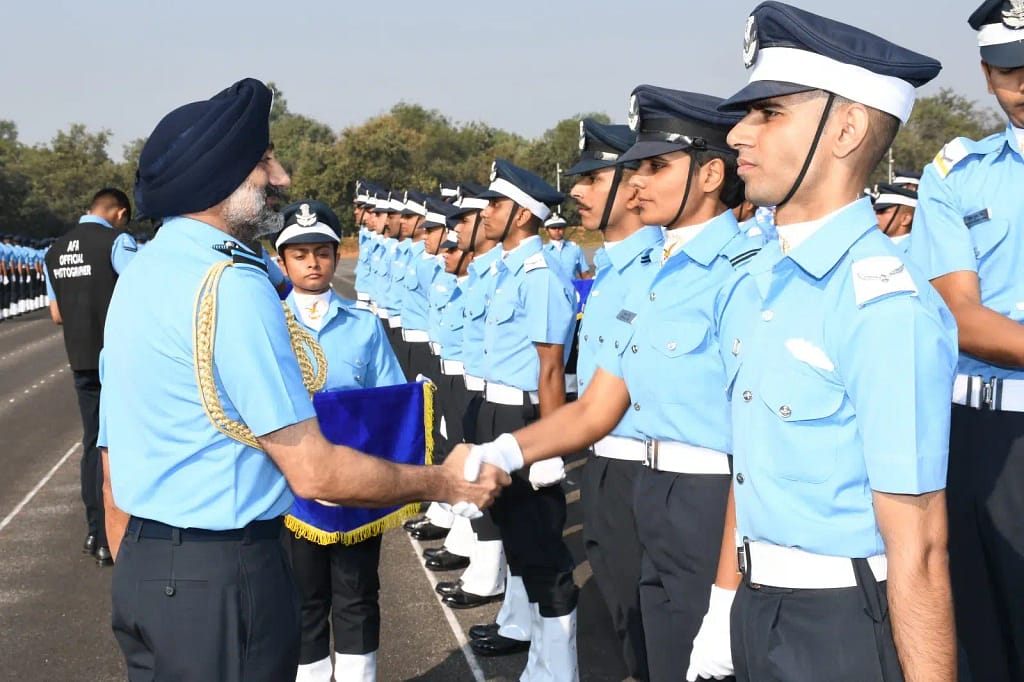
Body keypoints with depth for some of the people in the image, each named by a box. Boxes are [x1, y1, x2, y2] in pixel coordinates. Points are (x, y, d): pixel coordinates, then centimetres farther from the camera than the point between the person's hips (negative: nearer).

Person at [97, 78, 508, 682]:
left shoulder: (139, 275, 9)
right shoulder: (233, 285, -19)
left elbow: (114, 466, 13)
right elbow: (315, 473, -18)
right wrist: (445, 483, -6)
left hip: (142, 569, 9)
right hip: (221, 578, -9)